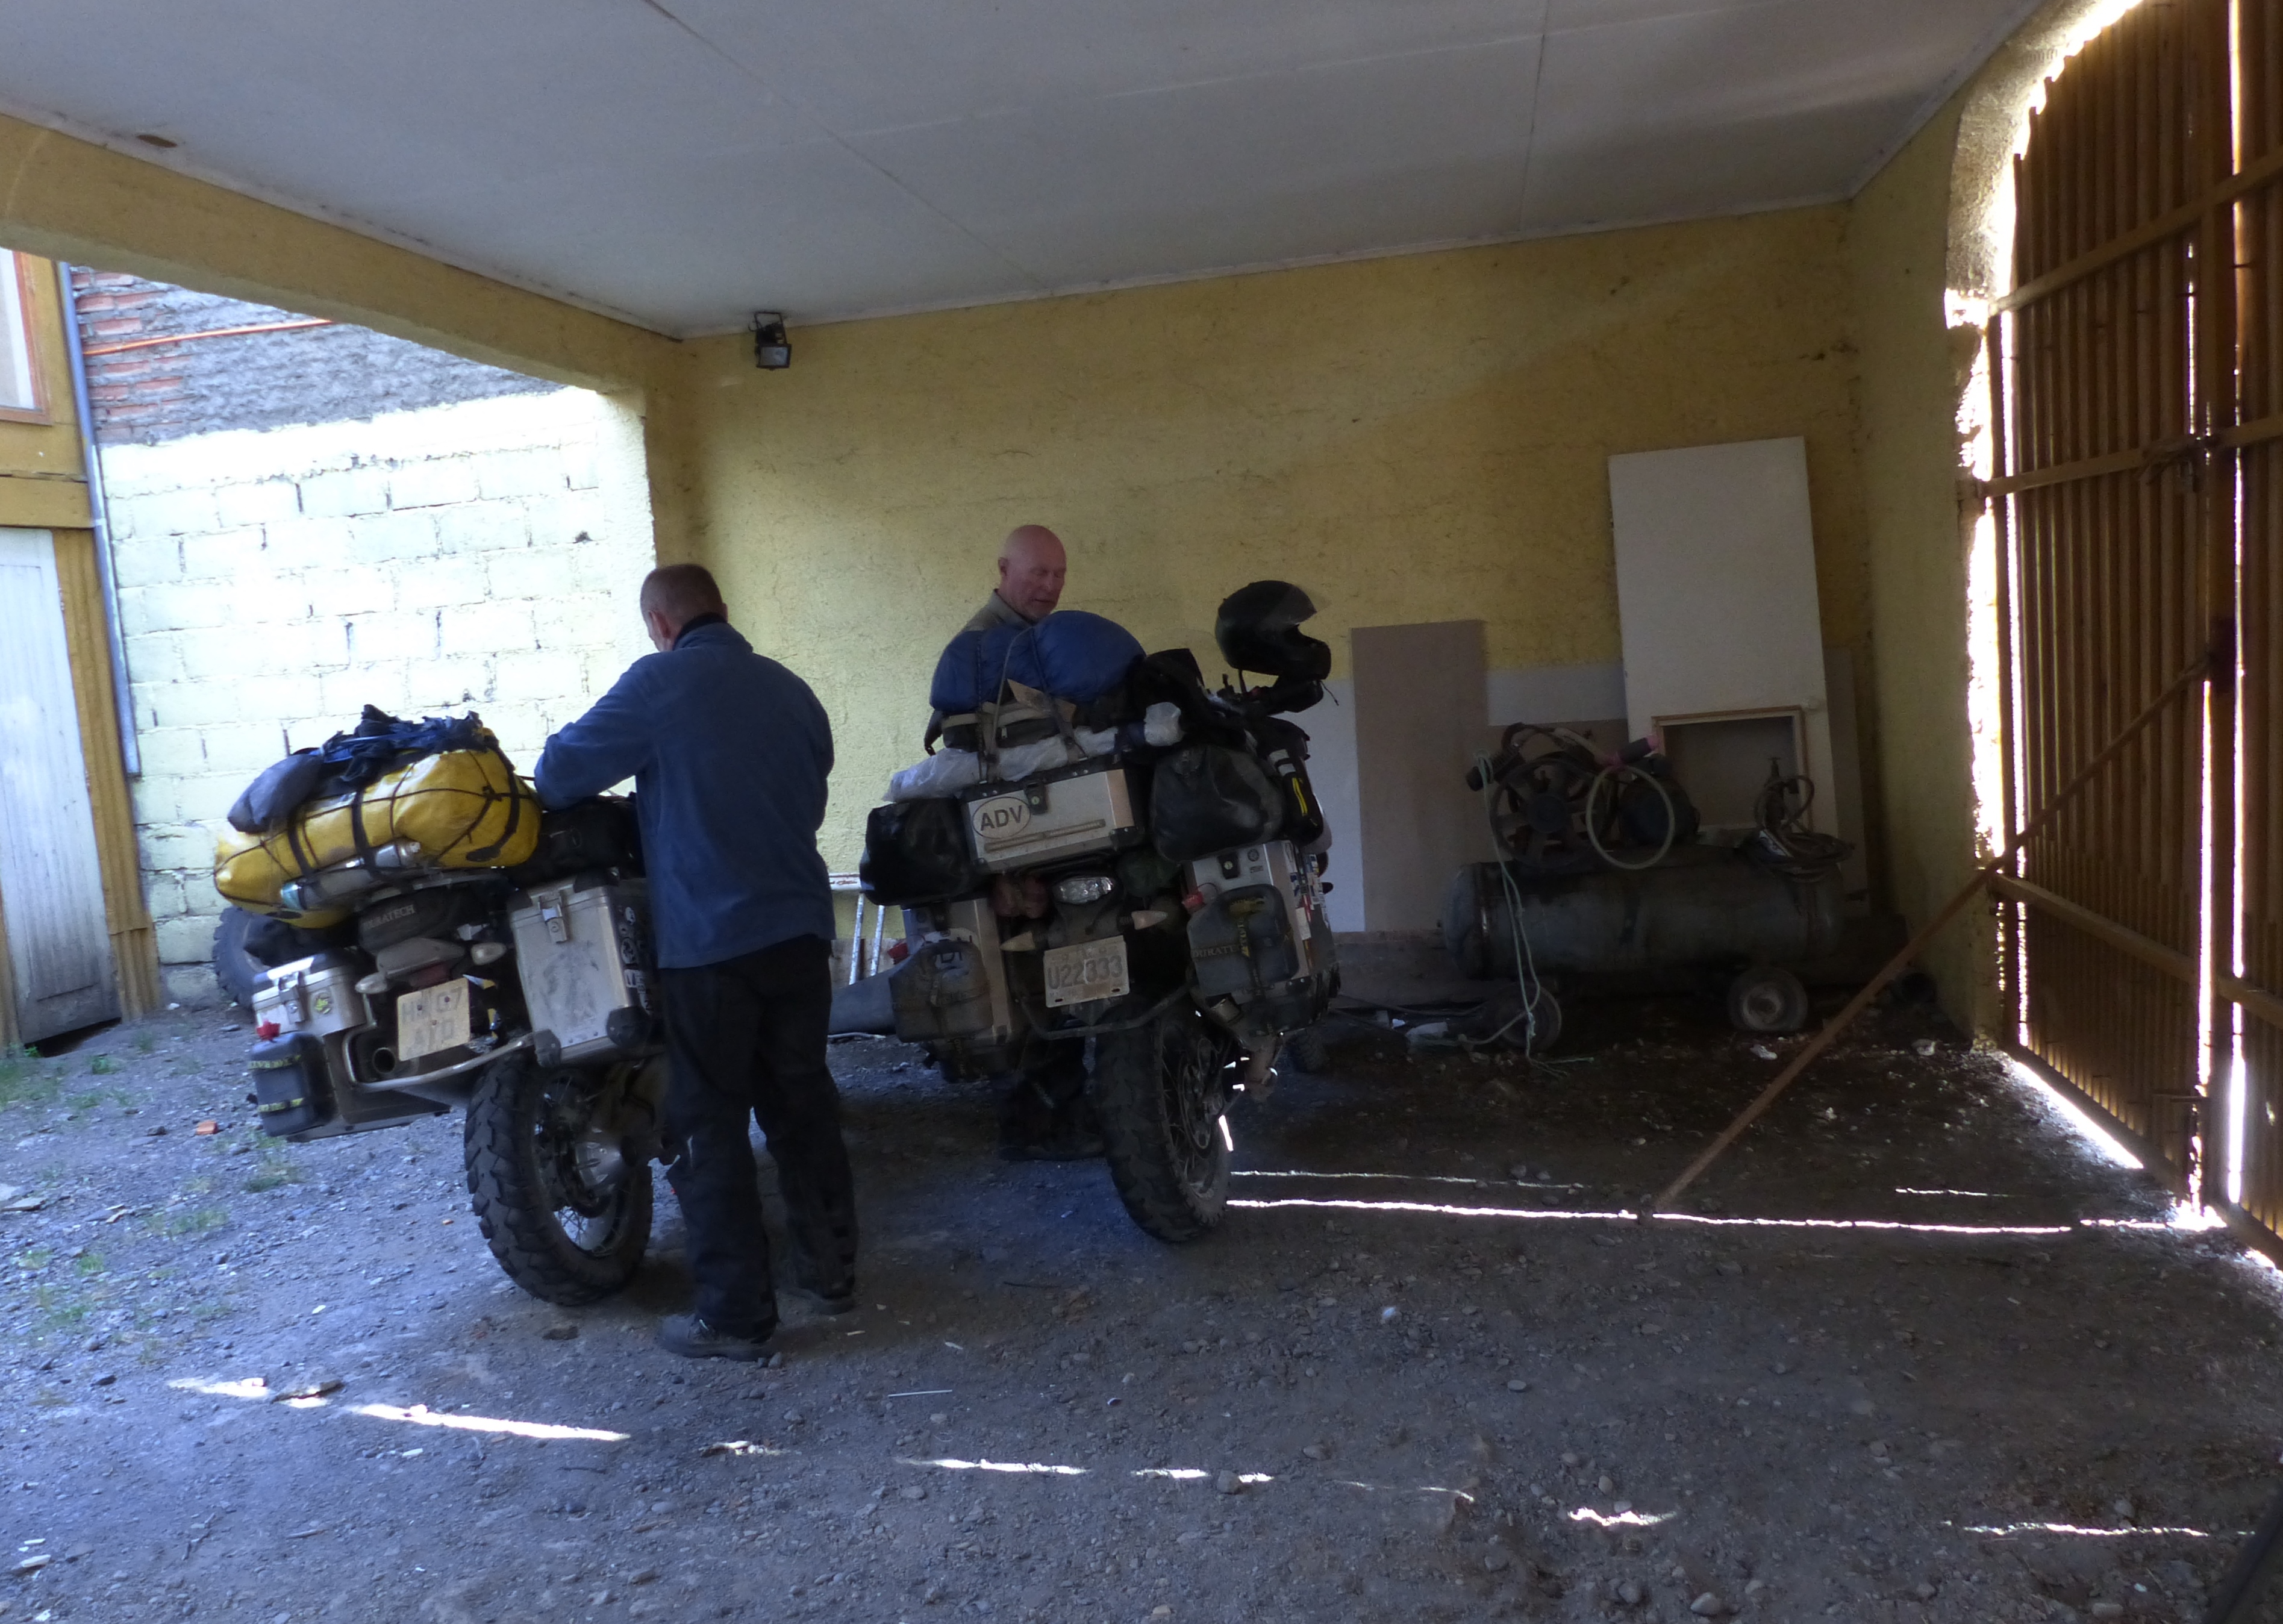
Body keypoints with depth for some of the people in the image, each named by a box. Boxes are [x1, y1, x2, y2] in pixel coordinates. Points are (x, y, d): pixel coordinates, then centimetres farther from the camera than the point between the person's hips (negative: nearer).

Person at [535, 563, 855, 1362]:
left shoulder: (658, 683, -9)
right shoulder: (789, 689, 9)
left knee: (709, 1125, 4)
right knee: (803, 1099, 17)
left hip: (708, 941, -6)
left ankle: (736, 1316, 10)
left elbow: (559, 775, -7)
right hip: (800, 928, 6)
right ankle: (831, 1268, 27)